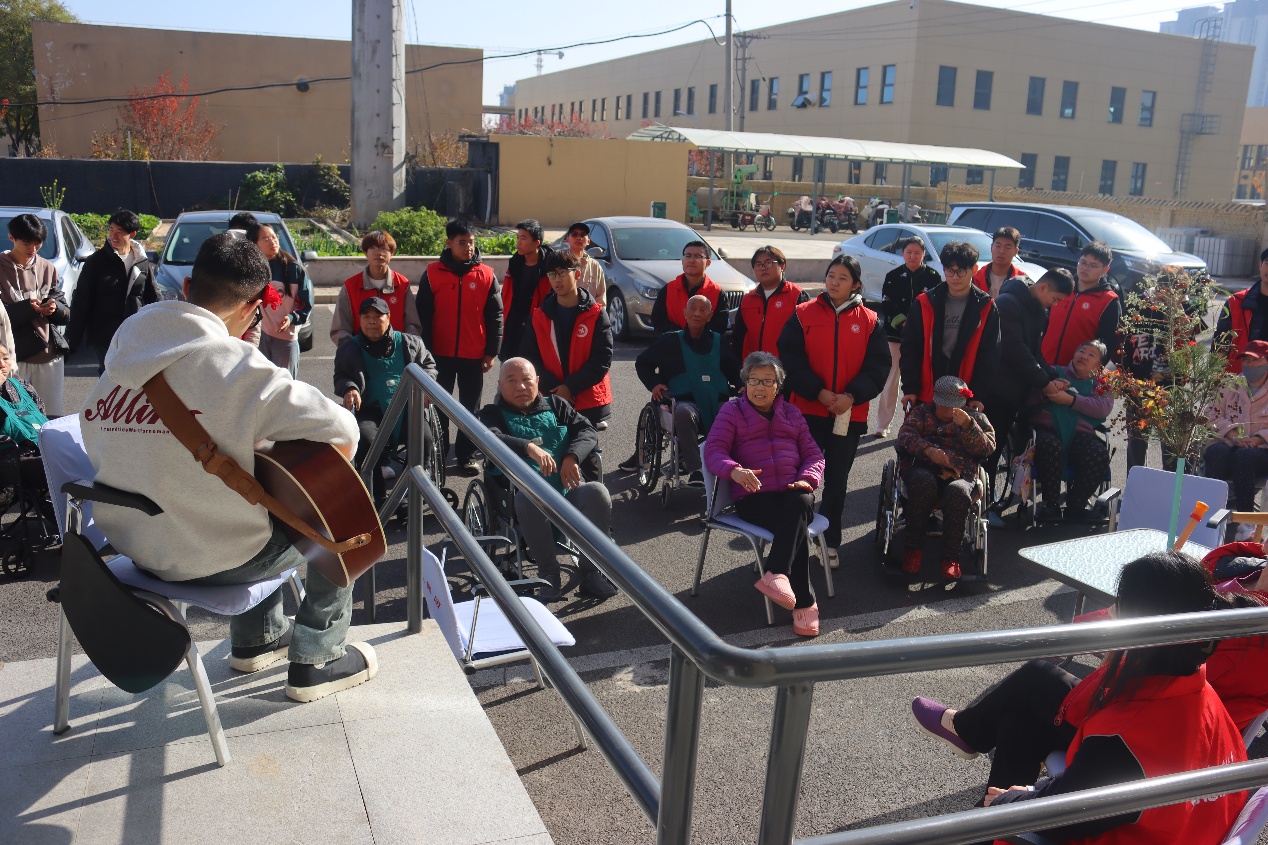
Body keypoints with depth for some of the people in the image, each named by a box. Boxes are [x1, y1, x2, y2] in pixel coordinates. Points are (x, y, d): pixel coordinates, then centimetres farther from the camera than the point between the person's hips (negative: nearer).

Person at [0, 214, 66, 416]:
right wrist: (27, 308, -20)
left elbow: (66, 315, 11)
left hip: (50, 355, 3)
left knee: (52, 417, 5)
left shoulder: (48, 268, 12)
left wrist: (55, 308, -10)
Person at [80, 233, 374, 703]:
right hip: (210, 561, -7)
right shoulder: (235, 365, -24)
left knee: (266, 506, 32)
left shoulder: (121, 353, -2)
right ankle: (317, 661, 23)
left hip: (132, 547, 7)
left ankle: (257, 639, 42)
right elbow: (342, 431, -25)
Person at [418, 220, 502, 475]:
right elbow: (423, 315, 0)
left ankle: (467, 454, 20)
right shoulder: (433, 273, -2)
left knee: (470, 406, 9)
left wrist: (491, 352, -2)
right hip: (440, 353, 0)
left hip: (474, 355, 0)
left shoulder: (486, 275, -1)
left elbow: (495, 316, 2)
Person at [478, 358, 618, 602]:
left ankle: (592, 572, -18)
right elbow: (491, 439, -9)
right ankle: (549, 575, -23)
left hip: (568, 487, 3)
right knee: (529, 499, -39)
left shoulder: (555, 405, 23)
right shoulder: (494, 414, 15)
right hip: (525, 489, -2)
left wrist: (572, 457, -12)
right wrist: (529, 448, -28)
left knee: (597, 492, -30)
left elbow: (588, 430, 10)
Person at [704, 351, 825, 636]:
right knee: (796, 526, -33)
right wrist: (734, 470, -24)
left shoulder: (791, 413, 25)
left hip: (793, 492, 3)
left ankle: (776, 574, -48)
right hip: (754, 496, -3)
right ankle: (804, 603, -35)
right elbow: (714, 450, -2)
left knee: (799, 505, -36)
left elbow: (813, 453, 19)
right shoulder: (732, 411, 14)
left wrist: (807, 478, -5)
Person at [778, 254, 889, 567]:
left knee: (837, 480, 10)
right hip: (808, 410, -1)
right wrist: (818, 392, -15)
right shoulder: (803, 315, 0)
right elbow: (791, 360, -5)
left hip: (850, 414, 1)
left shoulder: (870, 321, 4)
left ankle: (830, 542, 21)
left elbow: (877, 367, 1)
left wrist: (851, 396, -14)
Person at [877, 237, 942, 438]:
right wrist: (902, 322, -15)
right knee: (891, 379, 2)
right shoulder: (893, 276, 3)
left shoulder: (933, 276, 1)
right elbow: (886, 306, -1)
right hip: (896, 335, 0)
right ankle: (883, 425, 10)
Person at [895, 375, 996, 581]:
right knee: (924, 483, -37)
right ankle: (914, 548, -24)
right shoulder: (922, 412, 21)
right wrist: (928, 450, -18)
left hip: (960, 476, 0)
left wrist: (967, 426, -13)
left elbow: (988, 447, 4)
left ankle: (950, 557, -26)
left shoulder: (974, 417, 21)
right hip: (923, 470, 0)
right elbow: (905, 434, 1)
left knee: (958, 492, -36)